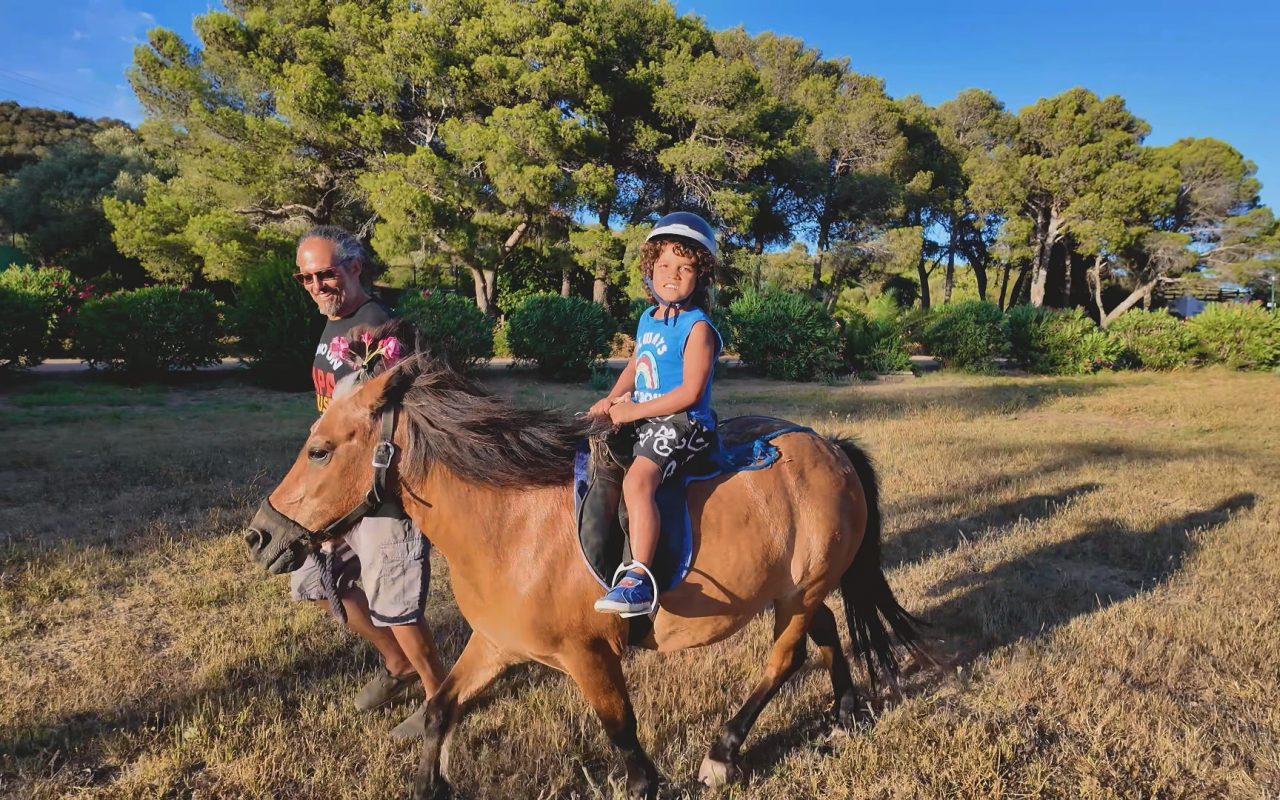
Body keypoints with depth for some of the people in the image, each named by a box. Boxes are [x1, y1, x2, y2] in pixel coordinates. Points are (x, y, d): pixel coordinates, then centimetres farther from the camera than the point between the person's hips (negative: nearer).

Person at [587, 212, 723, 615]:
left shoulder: (697, 327, -13)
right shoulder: (648, 318, 14)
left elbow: (690, 393, -20)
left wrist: (634, 411, -18)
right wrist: (611, 399, 7)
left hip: (681, 423, -10)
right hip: (642, 419, 10)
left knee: (637, 481, -32)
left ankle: (638, 582, -33)